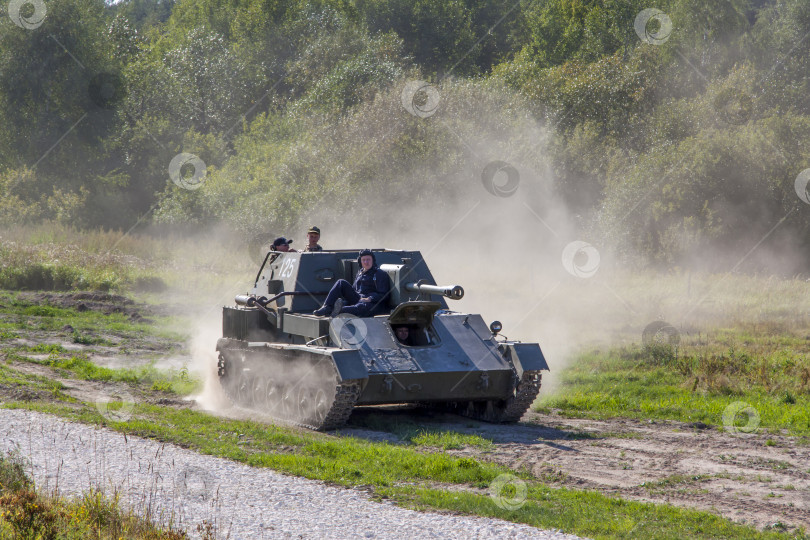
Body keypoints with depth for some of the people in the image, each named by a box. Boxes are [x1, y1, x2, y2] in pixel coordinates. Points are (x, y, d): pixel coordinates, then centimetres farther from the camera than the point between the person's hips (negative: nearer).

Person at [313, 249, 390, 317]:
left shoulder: (380, 274, 1)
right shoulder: (360, 273, 23)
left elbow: (383, 295, -8)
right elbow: (354, 289, 28)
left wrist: (370, 299, -23)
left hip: (373, 303, -7)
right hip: (357, 299, 7)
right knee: (341, 283, -6)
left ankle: (340, 311, -70)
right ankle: (327, 307, -24)